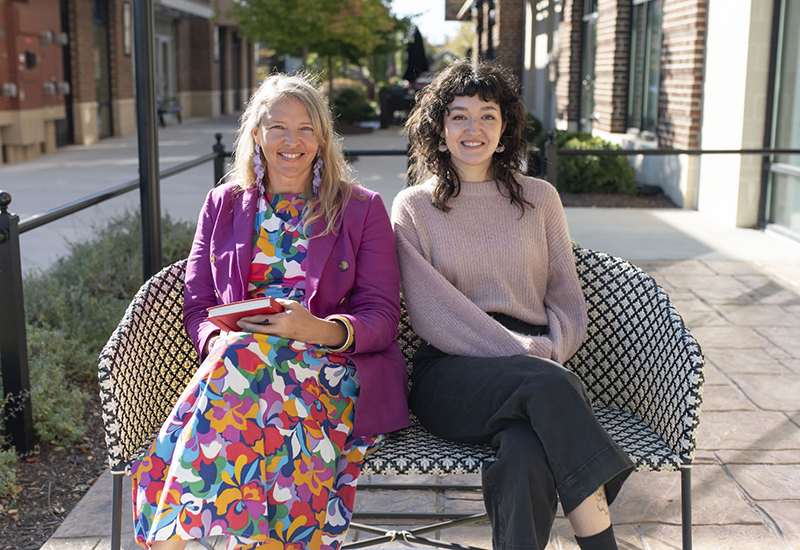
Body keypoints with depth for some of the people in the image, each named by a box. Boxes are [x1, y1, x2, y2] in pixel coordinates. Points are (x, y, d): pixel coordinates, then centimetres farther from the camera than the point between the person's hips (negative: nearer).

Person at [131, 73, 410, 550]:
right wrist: (217, 339, -11)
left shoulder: (362, 210, 10)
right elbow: (198, 306, 14)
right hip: (236, 357, 2)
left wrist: (320, 329, -20)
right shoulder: (223, 206, 18)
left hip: (333, 368, -2)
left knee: (248, 358, -34)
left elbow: (382, 318, 2)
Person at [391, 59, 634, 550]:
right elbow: (432, 314, -4)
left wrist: (547, 353, -9)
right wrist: (524, 355, -14)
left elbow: (568, 303, 13)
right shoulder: (414, 207, 8)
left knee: (527, 454, -34)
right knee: (549, 384, -34)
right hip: (451, 372, -1)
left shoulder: (540, 199, 15)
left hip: (538, 367, 2)